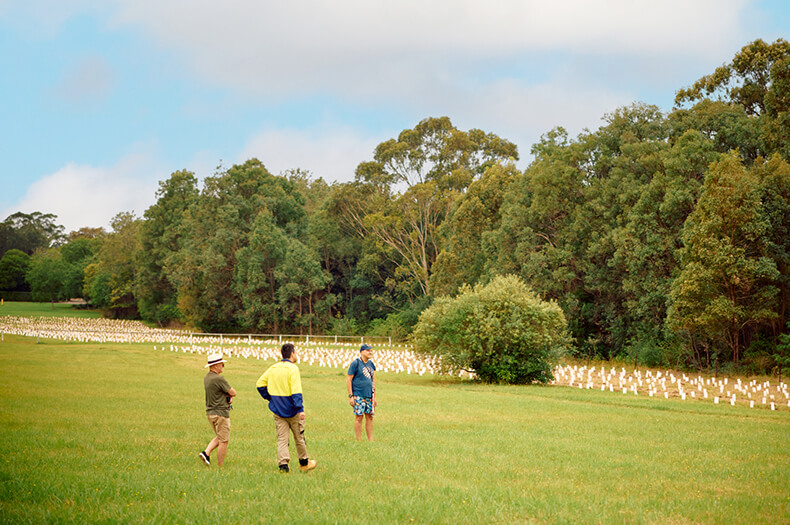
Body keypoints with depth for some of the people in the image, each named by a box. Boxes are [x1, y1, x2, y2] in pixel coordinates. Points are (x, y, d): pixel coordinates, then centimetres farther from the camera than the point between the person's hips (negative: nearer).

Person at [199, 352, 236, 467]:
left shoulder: (206, 378, 8)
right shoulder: (219, 379, -20)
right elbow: (233, 393, -12)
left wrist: (229, 396, -1)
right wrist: (230, 395, 10)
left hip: (210, 412, 9)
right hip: (221, 412, -9)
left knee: (219, 437, 21)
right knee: (223, 440, 1)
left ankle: (206, 453, 4)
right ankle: (220, 466, 4)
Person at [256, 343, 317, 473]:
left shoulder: (273, 368, 5)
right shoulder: (293, 369, -15)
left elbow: (260, 383, 9)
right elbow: (296, 391, -22)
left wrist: (270, 398, 13)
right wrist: (300, 409, -25)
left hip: (277, 410, 5)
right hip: (291, 410, -5)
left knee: (282, 439, 6)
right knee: (299, 437, 12)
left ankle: (283, 465, -4)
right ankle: (304, 463, 24)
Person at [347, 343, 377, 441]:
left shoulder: (371, 364, 14)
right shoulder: (355, 363, -6)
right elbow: (348, 380, -7)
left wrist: (374, 397, 17)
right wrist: (350, 396, -12)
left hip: (369, 395, 6)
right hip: (358, 395, -6)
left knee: (370, 417, 6)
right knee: (359, 417, -6)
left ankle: (370, 441, 11)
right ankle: (358, 441, -1)